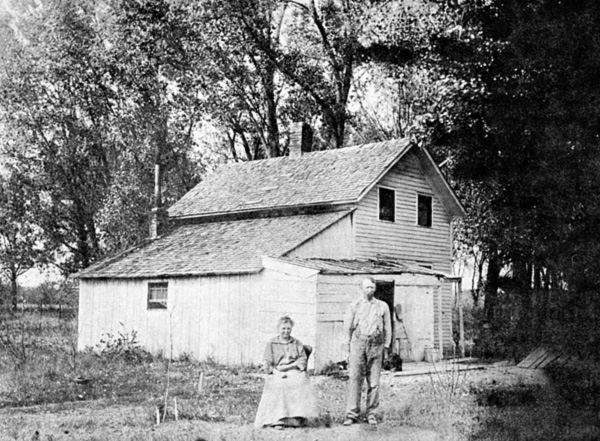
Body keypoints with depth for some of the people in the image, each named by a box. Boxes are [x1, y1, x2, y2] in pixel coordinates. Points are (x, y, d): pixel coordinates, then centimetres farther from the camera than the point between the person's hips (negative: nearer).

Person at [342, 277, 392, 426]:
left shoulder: (382, 306, 13)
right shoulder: (354, 306, 9)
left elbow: (387, 328, 14)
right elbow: (347, 327, 9)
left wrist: (386, 347, 7)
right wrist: (348, 346, 3)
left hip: (376, 345, 1)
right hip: (358, 343, -1)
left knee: (374, 382, 1)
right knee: (354, 379, -6)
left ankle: (371, 414, 10)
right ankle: (352, 414, -2)